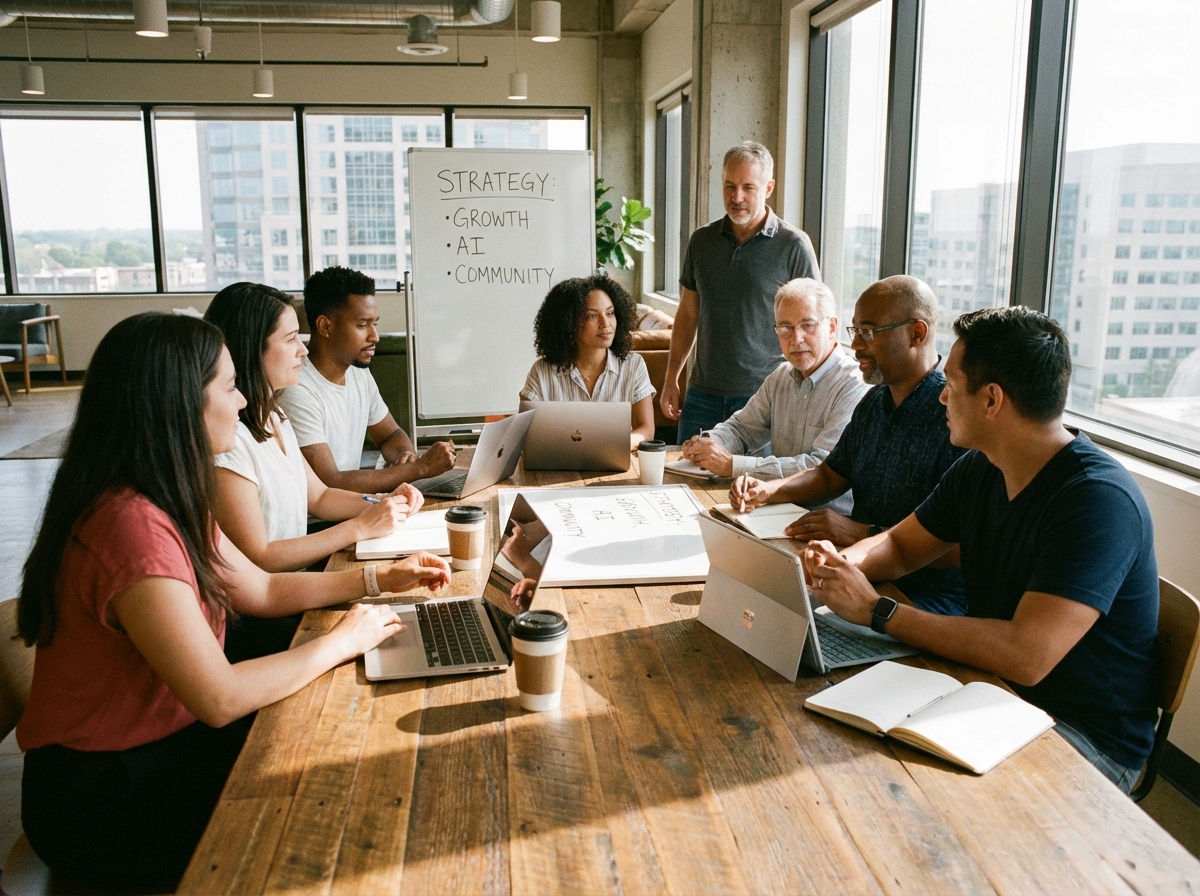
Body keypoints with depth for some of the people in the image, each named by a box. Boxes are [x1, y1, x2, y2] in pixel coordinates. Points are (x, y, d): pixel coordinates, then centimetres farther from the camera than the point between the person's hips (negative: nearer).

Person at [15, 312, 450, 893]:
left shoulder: (170, 502, 1)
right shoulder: (132, 525, -30)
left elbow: (261, 590, 12)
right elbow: (221, 698, -29)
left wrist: (378, 578, 6)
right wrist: (342, 641, -16)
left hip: (161, 744, 8)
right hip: (104, 801, -8)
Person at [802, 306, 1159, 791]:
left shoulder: (1100, 499, -25)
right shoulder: (978, 470, 1)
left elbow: (1027, 656, -33)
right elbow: (899, 545, 14)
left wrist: (876, 611, -27)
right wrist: (843, 563, -10)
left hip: (1084, 737, -7)